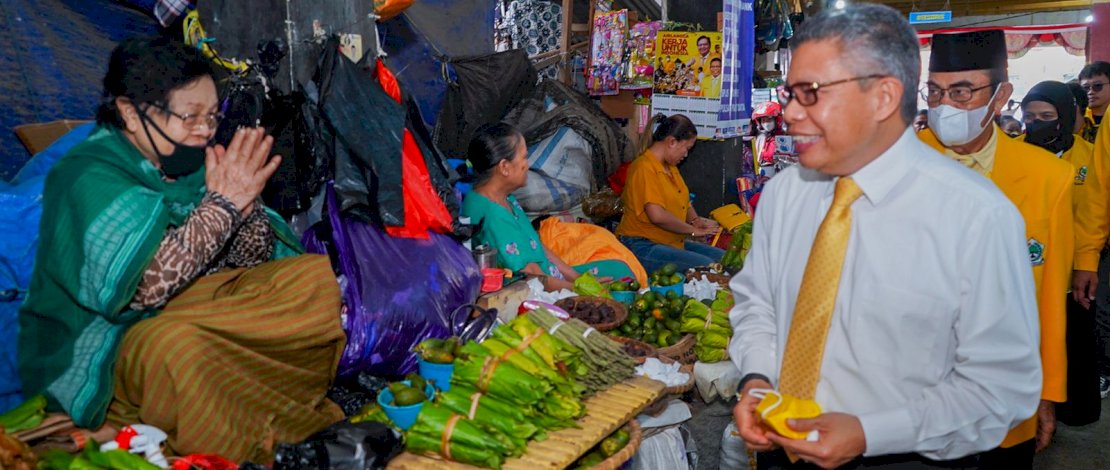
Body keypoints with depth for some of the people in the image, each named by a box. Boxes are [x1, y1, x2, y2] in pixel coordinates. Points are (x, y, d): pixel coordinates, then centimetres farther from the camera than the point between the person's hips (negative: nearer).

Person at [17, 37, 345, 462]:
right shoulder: (90, 177, -15)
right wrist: (222, 203, -26)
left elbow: (253, 263, 3)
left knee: (315, 276, -6)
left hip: (198, 311, 7)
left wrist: (245, 201, -17)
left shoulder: (188, 164, 2)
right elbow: (142, 288, -29)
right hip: (106, 344, -6)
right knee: (172, 346, -38)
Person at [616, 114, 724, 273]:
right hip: (641, 246, -10)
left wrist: (695, 220, 2)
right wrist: (692, 230, -13)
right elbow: (657, 215, -25)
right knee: (705, 266, -27)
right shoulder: (645, 168, -15)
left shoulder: (670, 167, 17)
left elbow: (685, 202, 26)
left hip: (673, 242, 10)